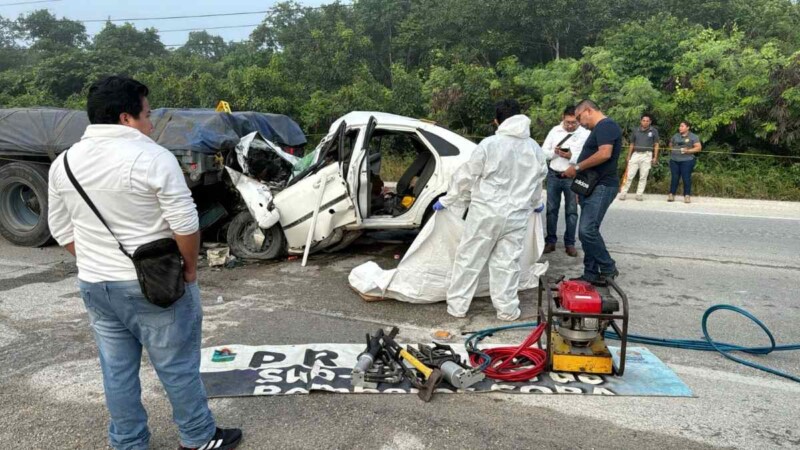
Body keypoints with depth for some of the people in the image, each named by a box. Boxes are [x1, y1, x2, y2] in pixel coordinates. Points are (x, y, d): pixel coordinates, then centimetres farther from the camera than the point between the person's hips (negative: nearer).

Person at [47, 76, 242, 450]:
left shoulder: (64, 163, 4)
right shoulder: (152, 157, -17)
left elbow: (62, 231, 10)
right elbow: (185, 224, -19)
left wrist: (95, 264, 17)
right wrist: (190, 267, -6)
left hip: (94, 286, 6)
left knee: (117, 371, 16)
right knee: (177, 367, 8)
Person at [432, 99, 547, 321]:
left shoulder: (489, 144, -9)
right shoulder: (534, 148, 7)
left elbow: (466, 176, -5)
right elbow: (537, 181, 21)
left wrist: (446, 200, 6)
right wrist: (535, 204, 40)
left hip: (486, 212, -4)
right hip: (516, 215, 4)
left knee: (469, 259, 6)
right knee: (507, 263, 11)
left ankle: (457, 305, 12)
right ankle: (507, 309, 16)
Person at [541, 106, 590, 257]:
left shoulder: (585, 134, -6)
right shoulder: (555, 130, 3)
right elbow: (543, 152, 3)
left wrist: (571, 156, -25)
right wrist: (554, 152, -16)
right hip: (553, 175, 3)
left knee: (571, 211, 5)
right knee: (551, 209, 8)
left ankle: (569, 243, 15)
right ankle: (550, 241, 18)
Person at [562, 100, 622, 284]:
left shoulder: (606, 125, -10)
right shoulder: (599, 129, 22)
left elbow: (605, 154, -25)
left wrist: (577, 168, -17)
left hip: (602, 187, -10)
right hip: (592, 187, 10)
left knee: (587, 230, -16)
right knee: (587, 231, 8)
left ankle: (608, 269, -2)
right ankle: (591, 274, 14)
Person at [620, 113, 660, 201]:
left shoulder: (654, 131, 1)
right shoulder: (635, 130, 6)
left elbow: (656, 145, 4)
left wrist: (655, 157, -2)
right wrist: (628, 156, 9)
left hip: (647, 155, -1)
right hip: (635, 154, 1)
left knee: (643, 177, 2)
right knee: (629, 175, -1)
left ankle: (639, 195, 8)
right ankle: (623, 193, 3)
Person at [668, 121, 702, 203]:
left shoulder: (693, 137, 2)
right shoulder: (676, 136, 14)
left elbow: (699, 147, -3)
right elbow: (670, 145, 29)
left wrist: (688, 151, -14)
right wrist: (672, 150, 9)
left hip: (687, 160, -3)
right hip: (674, 160, 4)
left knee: (686, 178, -3)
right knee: (674, 178, 3)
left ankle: (687, 196, 0)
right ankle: (671, 195, 6)